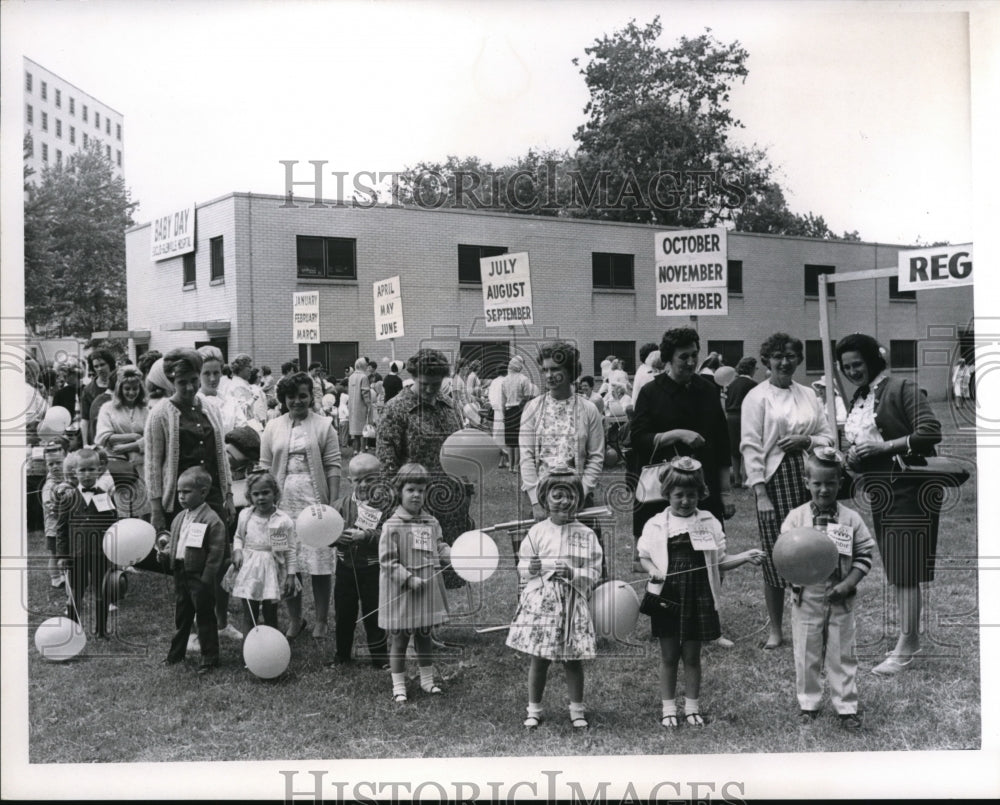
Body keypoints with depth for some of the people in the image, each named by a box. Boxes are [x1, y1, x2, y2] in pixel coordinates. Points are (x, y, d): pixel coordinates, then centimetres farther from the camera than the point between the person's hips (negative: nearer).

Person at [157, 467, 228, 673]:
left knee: (205, 618, 3)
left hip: (199, 577, -7)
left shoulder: (212, 520, -16)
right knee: (181, 616, 20)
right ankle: (176, 653, 33)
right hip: (180, 574, 7)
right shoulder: (179, 518, 9)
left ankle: (210, 658, 13)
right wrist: (166, 555, -4)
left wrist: (206, 580, -18)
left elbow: (216, 553, -17)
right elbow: (172, 542, 19)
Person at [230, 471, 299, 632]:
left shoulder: (284, 520, -8)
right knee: (250, 615, 6)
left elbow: (290, 549, -3)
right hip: (249, 569, 3)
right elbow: (238, 537, 16)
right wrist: (237, 551, -4)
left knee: (270, 615, 3)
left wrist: (291, 574, -4)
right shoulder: (245, 516, 1)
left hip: (272, 569, -2)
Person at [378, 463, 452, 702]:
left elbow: (440, 548, 11)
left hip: (427, 591, 5)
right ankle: (398, 685, 16)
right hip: (400, 593, -5)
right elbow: (387, 561, -14)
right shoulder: (392, 526, -13)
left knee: (424, 635, 18)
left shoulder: (431, 523, 5)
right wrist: (409, 578, -20)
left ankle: (427, 679, 32)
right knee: (399, 638, 5)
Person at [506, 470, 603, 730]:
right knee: (539, 659, 6)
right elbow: (523, 569, 5)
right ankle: (533, 709, 18)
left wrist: (572, 573, -17)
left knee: (573, 659, 6)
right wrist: (535, 568, -15)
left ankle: (577, 709, 21)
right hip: (540, 602, 0)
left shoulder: (586, 535, 1)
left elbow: (594, 574, -2)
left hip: (573, 604, 0)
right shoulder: (537, 531, 2)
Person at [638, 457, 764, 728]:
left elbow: (718, 562, 7)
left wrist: (744, 557, -8)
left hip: (698, 597, 1)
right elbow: (644, 557, 8)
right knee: (669, 656, 7)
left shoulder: (709, 523, 4)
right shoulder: (656, 525, 1)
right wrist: (654, 571, -13)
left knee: (692, 655, 9)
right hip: (668, 598, -1)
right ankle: (668, 709, 18)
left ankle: (692, 708, 22)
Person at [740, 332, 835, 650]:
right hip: (775, 479, -4)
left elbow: (829, 438, 14)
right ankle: (774, 630, 12)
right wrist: (760, 493, -12)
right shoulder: (757, 397, -1)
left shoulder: (808, 395, 13)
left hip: (809, 479, 4)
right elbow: (750, 446, -6)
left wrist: (806, 440, -8)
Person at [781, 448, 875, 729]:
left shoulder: (851, 519, -2)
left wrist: (849, 582, -13)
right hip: (807, 597, 0)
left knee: (842, 653, 7)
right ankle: (808, 703, 24)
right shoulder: (796, 517, -3)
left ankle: (847, 706, 18)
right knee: (806, 653, 9)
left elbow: (864, 555, 0)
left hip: (840, 598, 0)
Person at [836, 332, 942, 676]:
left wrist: (885, 446, -19)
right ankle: (911, 640, 22)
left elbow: (930, 432, -18)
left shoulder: (901, 388, -9)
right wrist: (852, 458, 0)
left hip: (908, 490, -8)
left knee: (906, 572, -6)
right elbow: (857, 449, 22)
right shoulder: (857, 400, 15)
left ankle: (905, 648, 0)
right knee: (897, 572, 12)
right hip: (882, 494, 8)